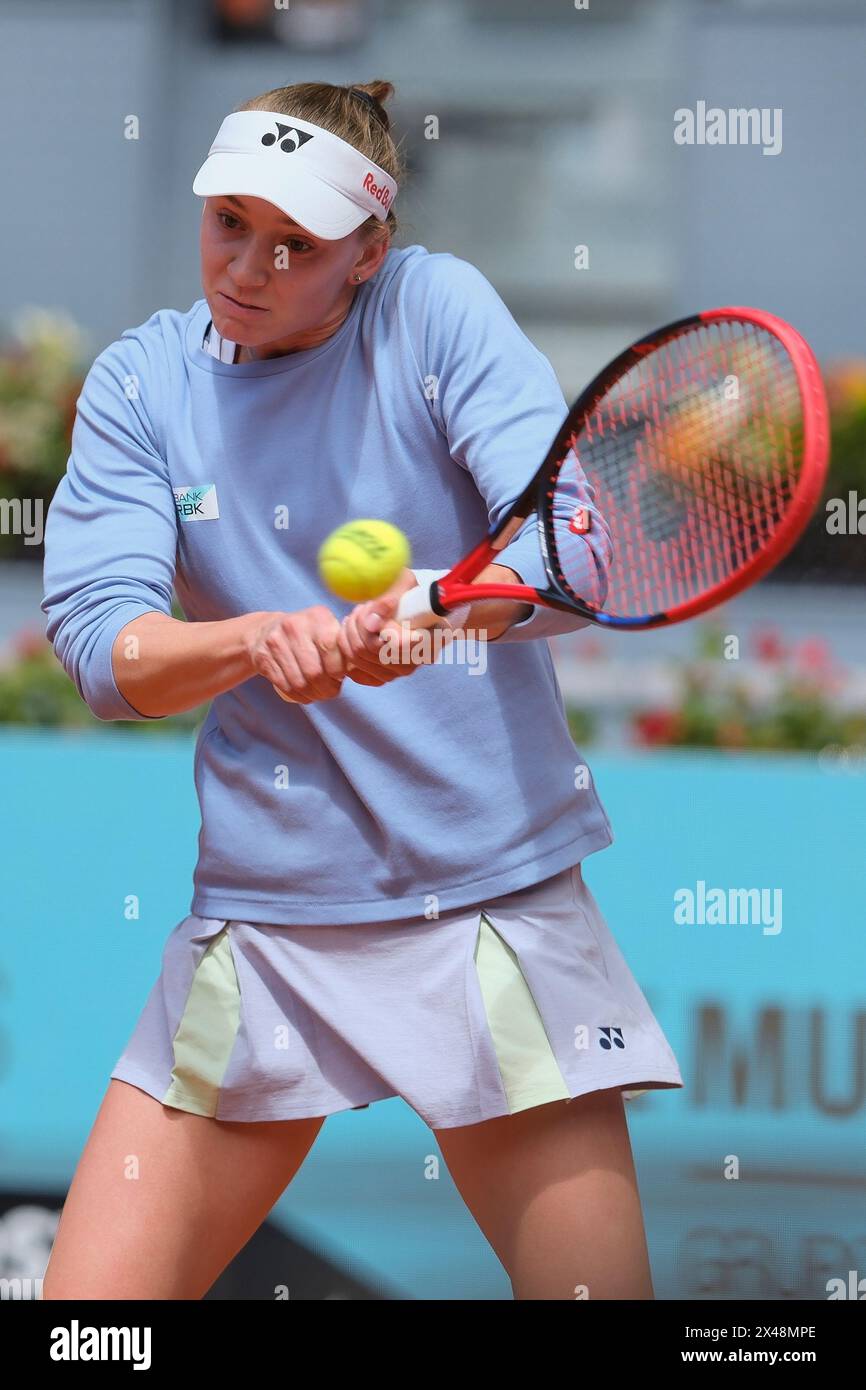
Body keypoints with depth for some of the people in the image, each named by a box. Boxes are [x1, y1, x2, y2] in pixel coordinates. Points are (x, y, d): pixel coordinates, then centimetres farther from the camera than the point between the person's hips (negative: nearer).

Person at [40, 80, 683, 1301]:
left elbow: (581, 547, -16)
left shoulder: (438, 309, -5)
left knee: (595, 1288, -4)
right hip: (259, 918, 2)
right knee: (84, 1316, -4)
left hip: (497, 906, -2)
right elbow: (98, 642, -9)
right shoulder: (140, 383, 2)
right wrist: (258, 640, -30)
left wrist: (448, 602, -37)